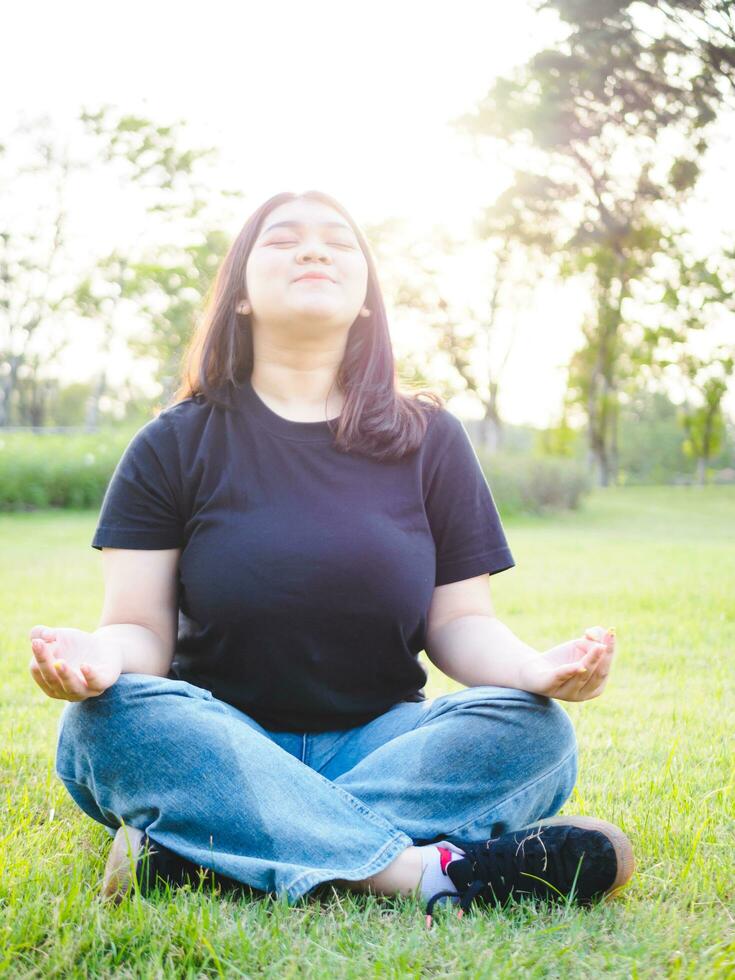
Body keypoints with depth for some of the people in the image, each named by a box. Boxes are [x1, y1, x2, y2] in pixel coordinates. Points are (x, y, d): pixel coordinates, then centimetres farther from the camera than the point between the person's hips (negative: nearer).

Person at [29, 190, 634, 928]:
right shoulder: (175, 444, 3)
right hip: (221, 745, -1)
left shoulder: (429, 438, 8)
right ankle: (430, 870, -36)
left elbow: (459, 622, 4)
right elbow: (141, 627, -1)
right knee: (103, 720, -31)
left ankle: (188, 850, -33)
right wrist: (102, 655, -27)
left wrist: (534, 668, -19)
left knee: (535, 730, -26)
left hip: (379, 742, 2)